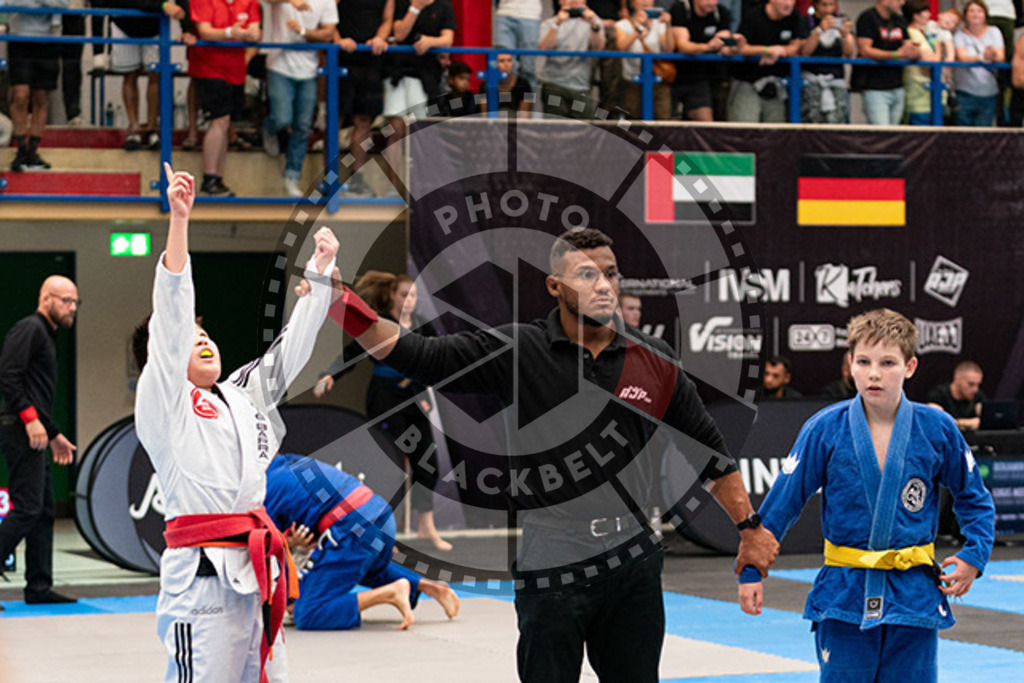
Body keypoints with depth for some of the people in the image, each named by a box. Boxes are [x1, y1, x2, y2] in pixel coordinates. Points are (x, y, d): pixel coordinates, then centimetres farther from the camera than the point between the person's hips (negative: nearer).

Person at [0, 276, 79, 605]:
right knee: (27, 509, -14)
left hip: (33, 434, 10)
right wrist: (31, 419, -22)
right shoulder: (28, 329, -7)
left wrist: (55, 435, 28)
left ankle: (39, 586, 12)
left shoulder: (46, 335, 24)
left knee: (43, 511, 10)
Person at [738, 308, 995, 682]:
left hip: (914, 596, 1)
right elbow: (782, 502, 2)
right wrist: (752, 570, 2)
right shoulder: (825, 430, -7)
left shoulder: (937, 430, -3)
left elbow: (974, 500, 12)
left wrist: (973, 556, -1)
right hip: (845, 594, -1)